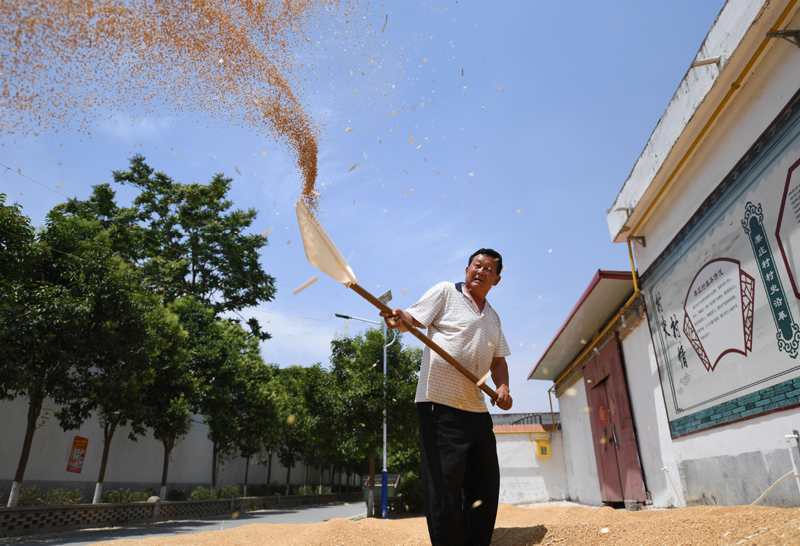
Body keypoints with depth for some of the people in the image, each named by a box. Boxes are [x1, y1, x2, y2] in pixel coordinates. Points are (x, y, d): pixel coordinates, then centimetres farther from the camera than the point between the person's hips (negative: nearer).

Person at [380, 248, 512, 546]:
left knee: (486, 485, 12)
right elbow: (412, 319, -8)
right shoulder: (445, 292, 1)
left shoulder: (494, 318, 20)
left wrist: (503, 387, 3)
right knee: (444, 487, -6)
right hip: (440, 403, -7)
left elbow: (498, 360, 21)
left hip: (477, 409, 7)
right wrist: (397, 319, -30)